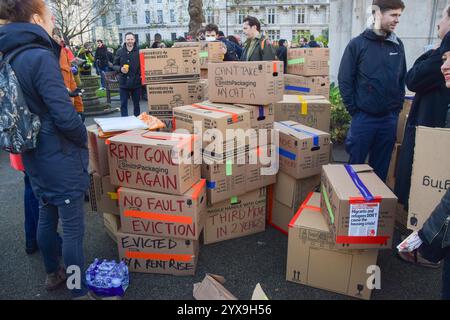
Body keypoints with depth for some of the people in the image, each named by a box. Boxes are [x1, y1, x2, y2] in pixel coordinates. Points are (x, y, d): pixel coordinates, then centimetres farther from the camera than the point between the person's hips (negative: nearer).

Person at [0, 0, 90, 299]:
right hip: (61, 158, -9)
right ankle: (80, 292, 17)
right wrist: (84, 137, -8)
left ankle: (53, 274, 42)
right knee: (73, 227, 3)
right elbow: (64, 115, -25)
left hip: (35, 155, 9)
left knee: (47, 216, 23)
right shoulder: (40, 57, -20)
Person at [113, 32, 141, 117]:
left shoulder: (139, 51, -2)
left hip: (136, 82, -1)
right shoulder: (120, 52, 4)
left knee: (136, 103, 11)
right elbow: (115, 65, 11)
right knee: (123, 104, 3)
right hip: (124, 82, 1)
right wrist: (120, 68, -9)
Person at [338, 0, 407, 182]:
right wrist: (354, 110, -7)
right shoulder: (358, 44, -4)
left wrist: (397, 107, 5)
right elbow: (344, 80, -5)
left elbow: (402, 79, 14)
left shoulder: (398, 45, 9)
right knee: (356, 165, 7)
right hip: (364, 117, -4)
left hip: (389, 118, 4)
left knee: (381, 168, 12)